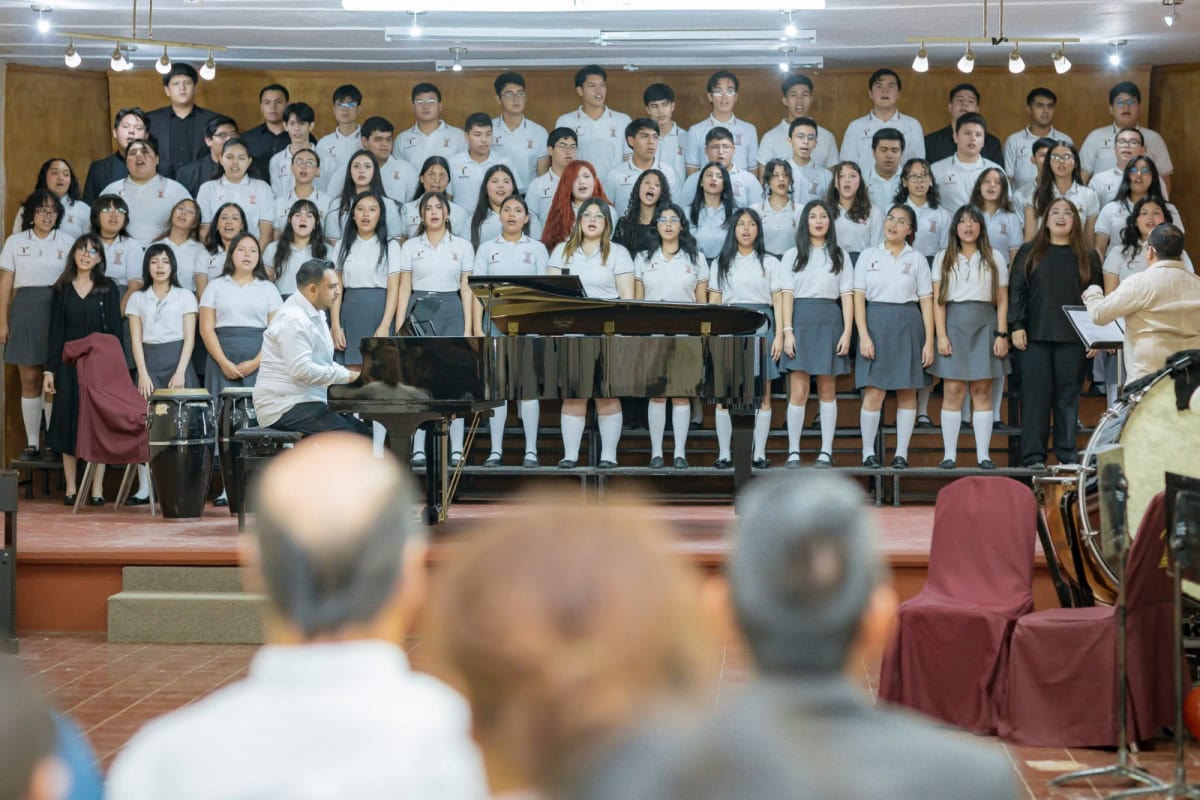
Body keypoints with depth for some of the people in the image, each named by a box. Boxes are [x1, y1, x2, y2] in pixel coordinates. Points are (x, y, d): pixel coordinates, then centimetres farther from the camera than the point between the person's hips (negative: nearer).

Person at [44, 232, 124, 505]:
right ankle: (70, 488, 6)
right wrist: (49, 369, 1)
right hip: (69, 363, 2)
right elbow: (55, 332, 7)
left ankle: (97, 489, 1)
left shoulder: (108, 288, 3)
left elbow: (116, 331, 0)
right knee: (68, 421, 0)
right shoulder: (62, 289, 8)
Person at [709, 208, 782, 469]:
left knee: (762, 395, -2)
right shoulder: (721, 263, 13)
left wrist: (779, 335, -2)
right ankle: (724, 454, -1)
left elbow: (778, 301, 8)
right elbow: (714, 302, 11)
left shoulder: (769, 262, 11)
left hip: (761, 325, 0)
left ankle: (759, 454, 2)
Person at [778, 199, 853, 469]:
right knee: (798, 391, -5)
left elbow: (847, 295, 6)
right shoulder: (792, 255, 9)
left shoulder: (840, 255, 12)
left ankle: (826, 452, 6)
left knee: (827, 390, 3)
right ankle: (793, 452, -1)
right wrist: (787, 331, -9)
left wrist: (847, 332, -4)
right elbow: (787, 294, 2)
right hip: (800, 320, -1)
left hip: (829, 323, 1)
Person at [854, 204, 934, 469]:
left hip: (908, 326, 1)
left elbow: (926, 302, 5)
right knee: (873, 392, -6)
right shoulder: (868, 256, 8)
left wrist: (929, 341, -3)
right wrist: (863, 336, -9)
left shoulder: (917, 259, 8)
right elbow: (858, 298, 2)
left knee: (907, 392, 2)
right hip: (876, 323, -1)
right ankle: (868, 453, 2)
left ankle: (901, 454, 8)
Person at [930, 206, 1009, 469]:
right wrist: (941, 335, -6)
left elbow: (1002, 301, 8)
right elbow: (938, 300, 4)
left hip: (984, 326, 0)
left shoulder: (995, 259, 11)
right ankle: (949, 454, -3)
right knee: (952, 390, -5)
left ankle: (983, 455, 1)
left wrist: (1002, 334, -1)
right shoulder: (943, 259, 10)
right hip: (954, 324, 0)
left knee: (982, 391, -1)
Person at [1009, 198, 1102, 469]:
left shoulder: (1087, 257, 12)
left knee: (1068, 396, 2)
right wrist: (1017, 327, -5)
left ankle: (1068, 454, 7)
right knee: (1036, 395, -2)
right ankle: (1033, 456, -1)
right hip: (1035, 336, -1)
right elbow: (1016, 291, 5)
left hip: (1072, 337, 1)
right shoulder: (1029, 252, 9)